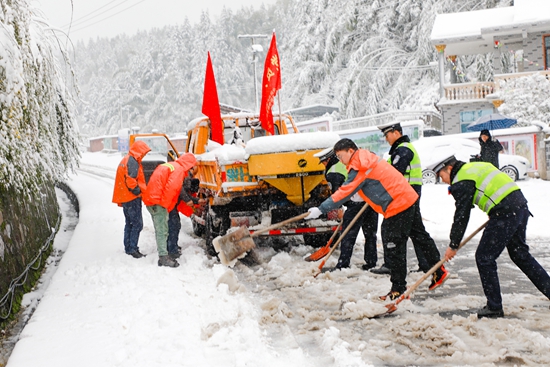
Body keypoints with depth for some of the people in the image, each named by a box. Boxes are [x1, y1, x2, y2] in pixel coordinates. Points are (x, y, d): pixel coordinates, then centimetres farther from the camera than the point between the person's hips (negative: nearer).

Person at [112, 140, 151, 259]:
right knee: (137, 223, -9)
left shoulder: (126, 160, 19)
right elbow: (130, 179, -24)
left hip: (125, 198, 11)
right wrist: (138, 191, -13)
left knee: (129, 223, 16)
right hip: (132, 198, -11)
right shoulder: (132, 161, -14)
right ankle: (132, 249, -10)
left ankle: (128, 248, 19)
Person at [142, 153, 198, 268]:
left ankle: (163, 254, 22)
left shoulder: (169, 165, 23)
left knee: (160, 229, 15)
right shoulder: (178, 169, -10)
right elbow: (171, 187, -22)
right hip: (158, 202, -10)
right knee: (162, 231, -9)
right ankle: (163, 258, -9)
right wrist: (164, 204, -15)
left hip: (151, 199, 10)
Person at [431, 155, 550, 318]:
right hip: (520, 205, 10)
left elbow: (461, 216, -7)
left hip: (505, 213, -10)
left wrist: (453, 245, 3)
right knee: (520, 254, 22)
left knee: (484, 257, 0)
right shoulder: (476, 166, 20)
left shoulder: (461, 182, -7)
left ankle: (494, 307, 4)